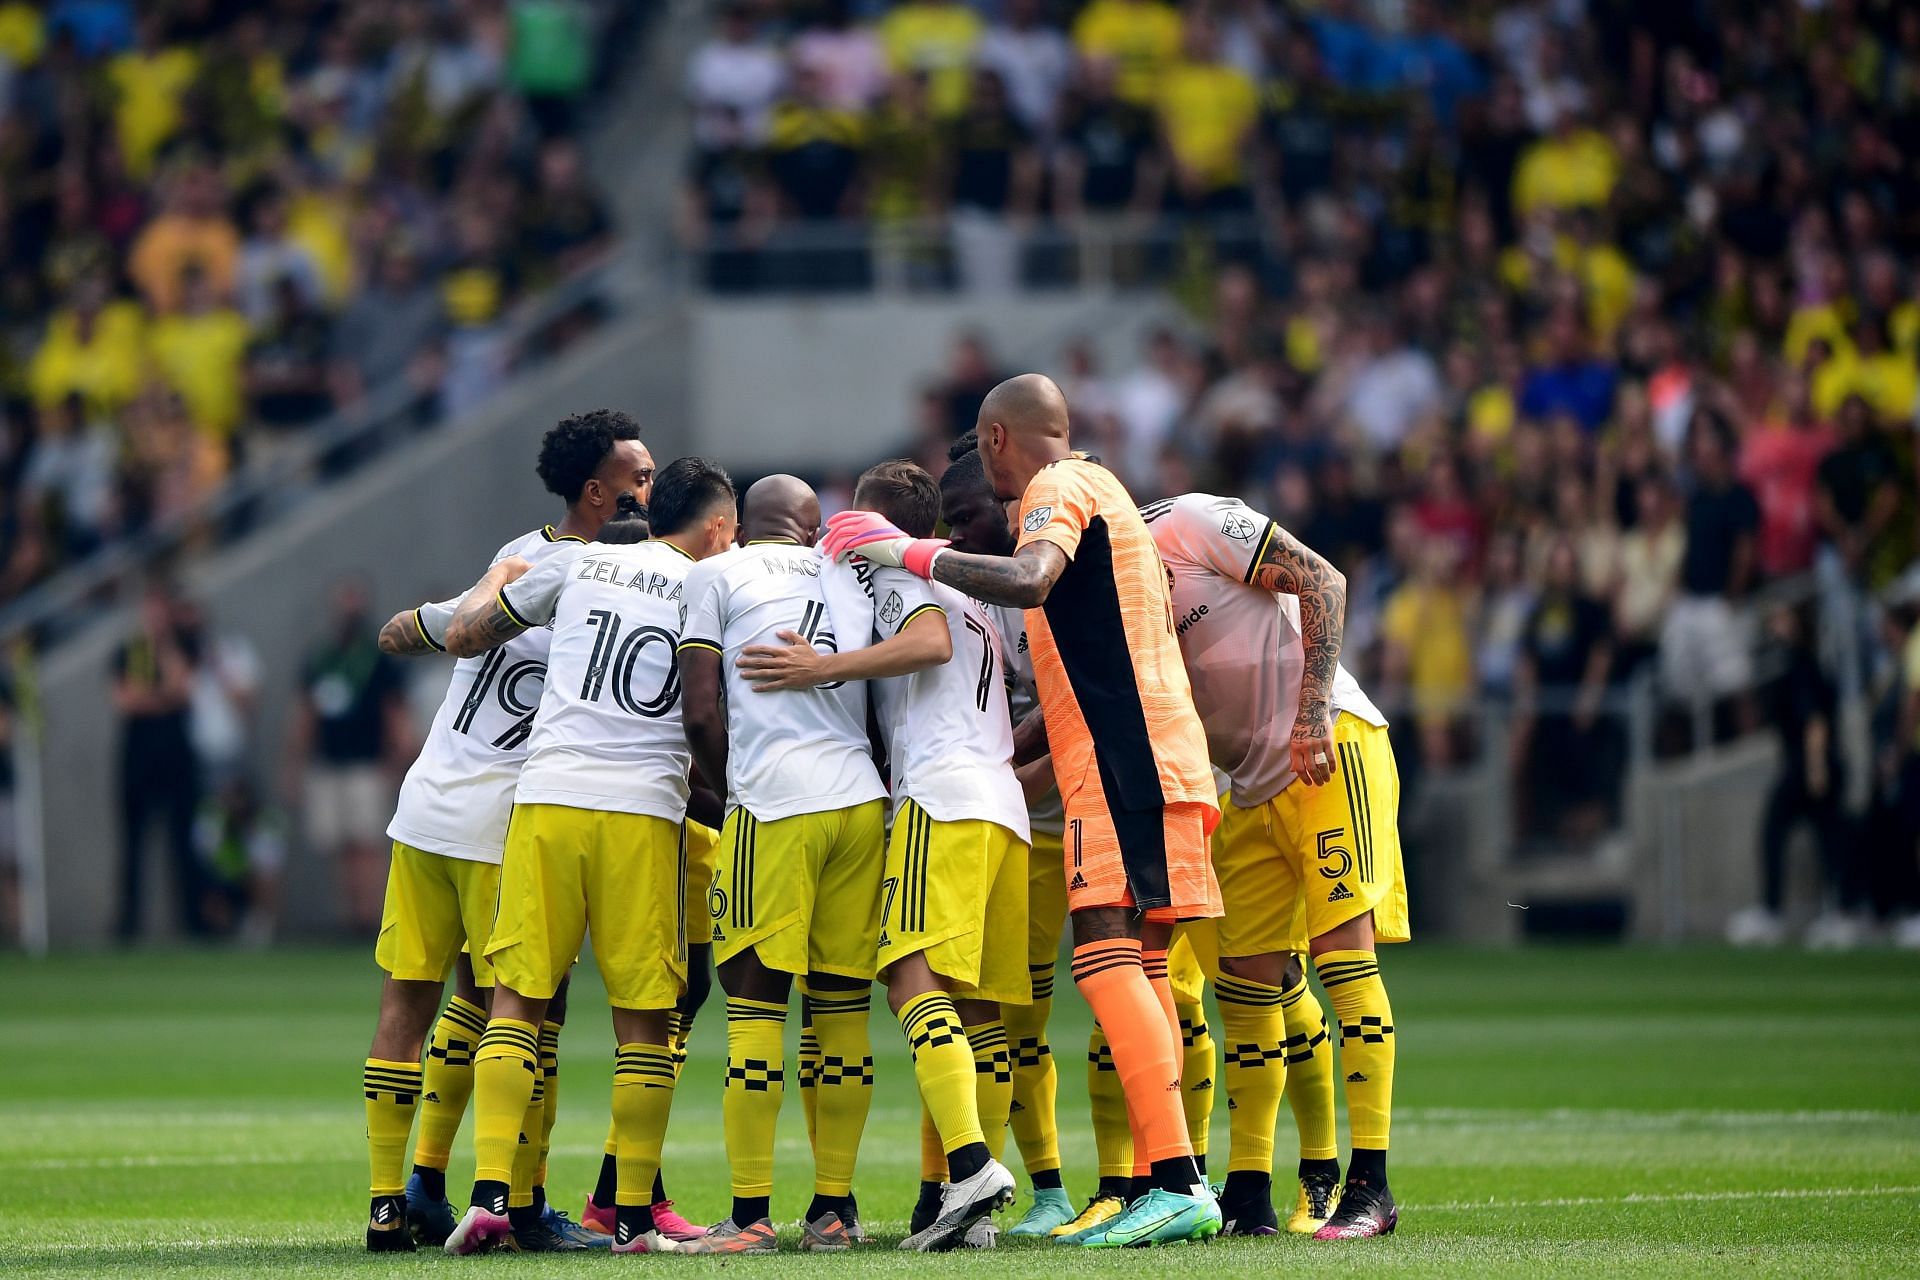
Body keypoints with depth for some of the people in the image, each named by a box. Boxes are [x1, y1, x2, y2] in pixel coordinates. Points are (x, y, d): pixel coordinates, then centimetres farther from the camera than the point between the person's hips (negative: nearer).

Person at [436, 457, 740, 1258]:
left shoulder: (579, 564, 12)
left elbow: (463, 637, 20)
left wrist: (496, 581, 38)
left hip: (547, 798, 1)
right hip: (645, 810, -1)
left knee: (517, 999, 5)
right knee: (643, 1015, 5)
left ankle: (491, 1193, -8)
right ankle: (634, 1216, 4)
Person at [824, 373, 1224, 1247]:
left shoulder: (1060, 487, -5)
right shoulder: (1099, 489, 25)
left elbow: (1028, 581, -27)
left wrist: (912, 555, -17)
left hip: (1122, 757, -10)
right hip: (1151, 751, 10)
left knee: (1106, 953, -16)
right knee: (1139, 966, 9)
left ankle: (1177, 1184, -26)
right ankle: (1171, 1188, 6)